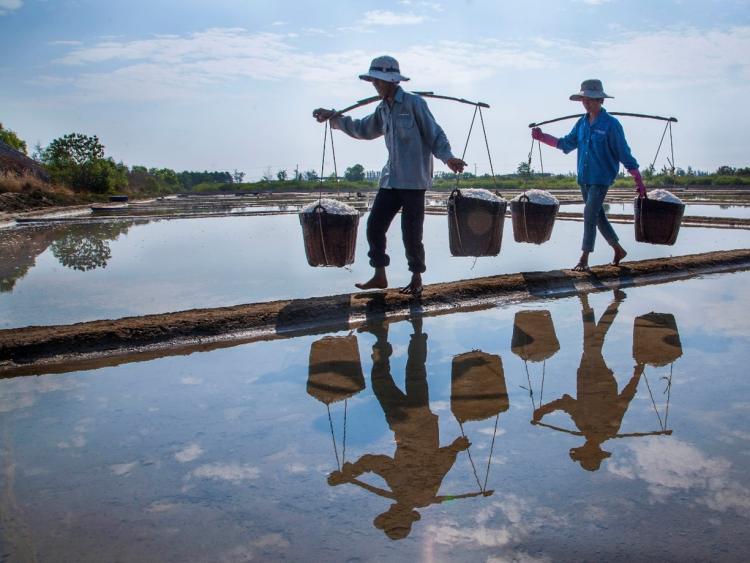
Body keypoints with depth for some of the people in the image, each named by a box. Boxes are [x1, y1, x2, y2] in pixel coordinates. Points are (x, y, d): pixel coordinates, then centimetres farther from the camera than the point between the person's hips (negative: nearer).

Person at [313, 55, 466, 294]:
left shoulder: (414, 103, -7)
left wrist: (447, 157, -23)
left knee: (411, 232, -1)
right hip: (391, 179, 7)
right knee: (374, 225, 3)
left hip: (414, 180, -7)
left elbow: (434, 134, -8)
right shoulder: (383, 109, 14)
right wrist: (334, 118, 20)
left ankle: (417, 278, 18)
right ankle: (379, 276, 15)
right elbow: (363, 129, 27)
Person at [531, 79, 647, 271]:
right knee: (597, 215, 14)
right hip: (584, 177, 7)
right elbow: (566, 143, 15)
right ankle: (618, 250, 31)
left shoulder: (611, 124, -11)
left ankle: (584, 260, -7)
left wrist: (638, 181, -9)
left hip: (601, 178, -7)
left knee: (590, 214, -12)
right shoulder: (581, 123, 7)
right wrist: (542, 137, 6)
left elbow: (624, 154, -10)